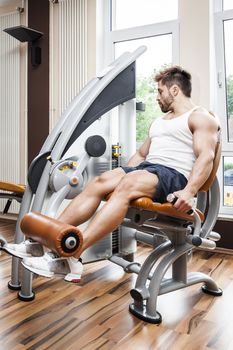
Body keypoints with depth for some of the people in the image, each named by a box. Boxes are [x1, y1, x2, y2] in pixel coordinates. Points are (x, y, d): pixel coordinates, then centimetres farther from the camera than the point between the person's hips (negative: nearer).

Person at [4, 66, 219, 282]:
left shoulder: (199, 117, 4)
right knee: (99, 183, -16)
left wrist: (188, 191, -26)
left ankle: (71, 257, -42)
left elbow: (206, 157, -11)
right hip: (146, 167, 8)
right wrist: (121, 175, 18)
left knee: (125, 187, -35)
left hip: (173, 175, -7)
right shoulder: (158, 121, 30)